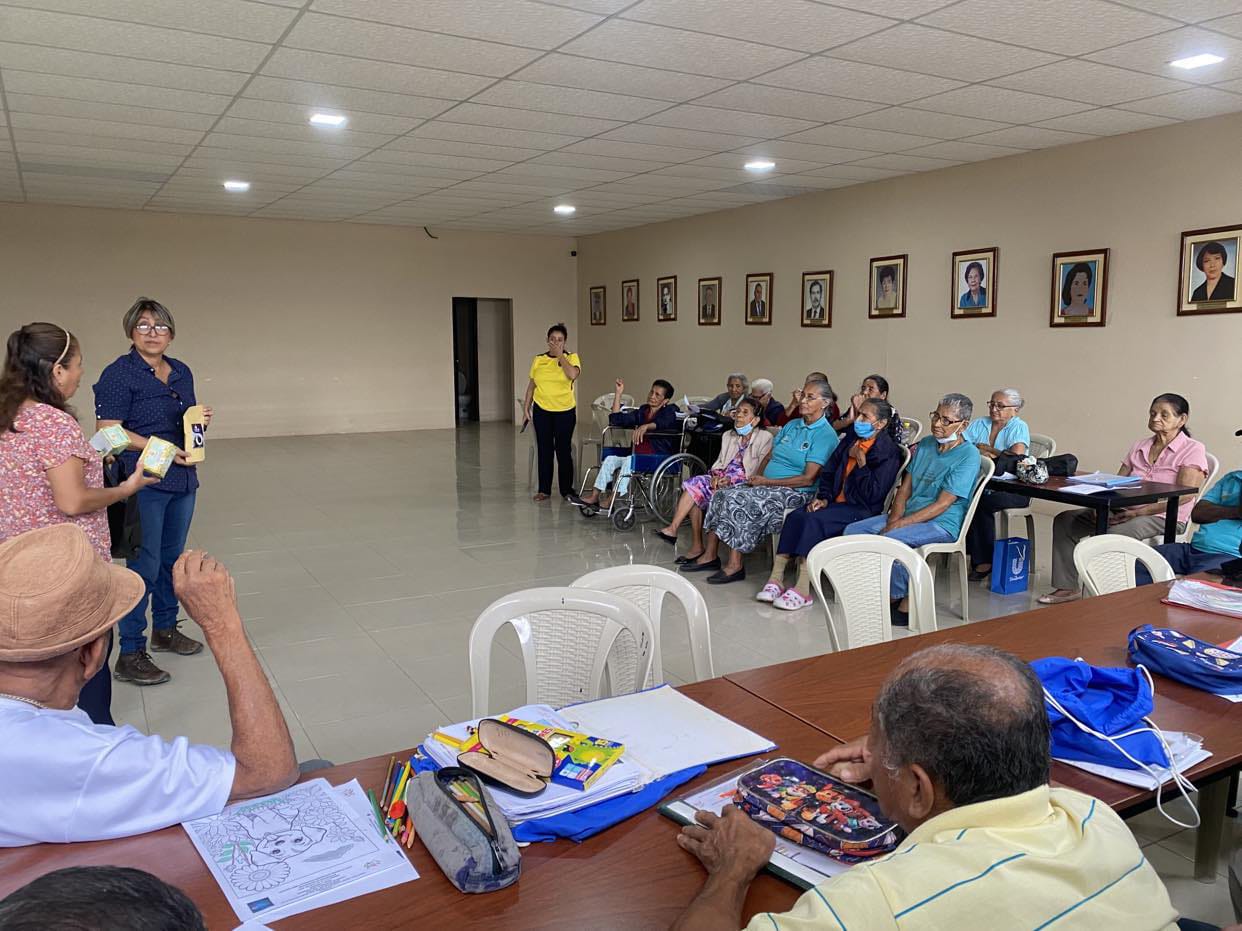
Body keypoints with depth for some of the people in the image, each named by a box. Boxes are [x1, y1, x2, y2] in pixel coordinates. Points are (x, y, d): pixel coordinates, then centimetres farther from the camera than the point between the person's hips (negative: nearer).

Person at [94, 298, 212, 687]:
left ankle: (166, 630, 34)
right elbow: (109, 431, -14)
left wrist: (200, 420, -1)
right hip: (143, 483, -7)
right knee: (143, 567, -5)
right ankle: (130, 655, 4)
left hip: (182, 481, 7)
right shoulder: (119, 374, -9)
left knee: (171, 559, 18)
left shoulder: (182, 372, 11)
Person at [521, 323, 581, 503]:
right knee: (544, 450, 4)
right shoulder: (538, 360, 7)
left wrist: (560, 355, -14)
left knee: (564, 450, 1)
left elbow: (573, 374, -21)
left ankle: (567, 490, 11)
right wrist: (526, 405, 5)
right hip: (542, 410, 2)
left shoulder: (571, 357, -1)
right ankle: (544, 490, 11)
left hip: (565, 411, -2)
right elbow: (532, 384, 12)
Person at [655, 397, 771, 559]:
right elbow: (720, 461, 17)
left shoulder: (765, 438, 2)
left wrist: (731, 480, -18)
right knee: (694, 483, -23)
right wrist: (716, 475, -7)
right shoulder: (728, 436, 24)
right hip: (723, 478, 6)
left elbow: (759, 470, -8)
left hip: (744, 482, -6)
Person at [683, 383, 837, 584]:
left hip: (794, 492, -8)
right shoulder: (791, 426, 17)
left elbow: (808, 479, -15)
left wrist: (767, 481, -14)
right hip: (765, 484, 8)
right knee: (722, 494, -9)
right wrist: (757, 476, -1)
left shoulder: (825, 435, -8)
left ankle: (735, 565, -20)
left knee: (737, 500, -26)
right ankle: (710, 556, -6)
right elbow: (769, 456, 20)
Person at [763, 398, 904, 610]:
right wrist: (823, 497, 3)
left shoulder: (889, 452, -6)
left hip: (862, 510, -7)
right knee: (795, 516, -19)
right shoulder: (850, 441, 15)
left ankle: (802, 590, -32)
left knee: (814, 520, -30)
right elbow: (828, 472, 19)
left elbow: (874, 495, -13)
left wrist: (861, 461, -11)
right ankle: (776, 579, -25)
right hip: (837, 501, 7)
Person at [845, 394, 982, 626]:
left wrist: (901, 524, -21)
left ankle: (904, 600, -11)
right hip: (908, 514, 8)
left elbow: (942, 504, -17)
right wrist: (894, 518, -7)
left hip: (941, 523, -8)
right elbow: (905, 487, 11)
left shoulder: (968, 456, -12)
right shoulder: (925, 444, 11)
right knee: (852, 531, -7)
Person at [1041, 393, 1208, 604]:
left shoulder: (1193, 450, -2)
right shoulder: (1139, 447, 17)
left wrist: (1138, 512, -23)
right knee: (1064, 521, -7)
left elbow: (1185, 494, -16)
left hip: (1164, 518, -7)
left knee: (1111, 535, -37)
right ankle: (1067, 587, -5)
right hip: (1123, 511, 7)